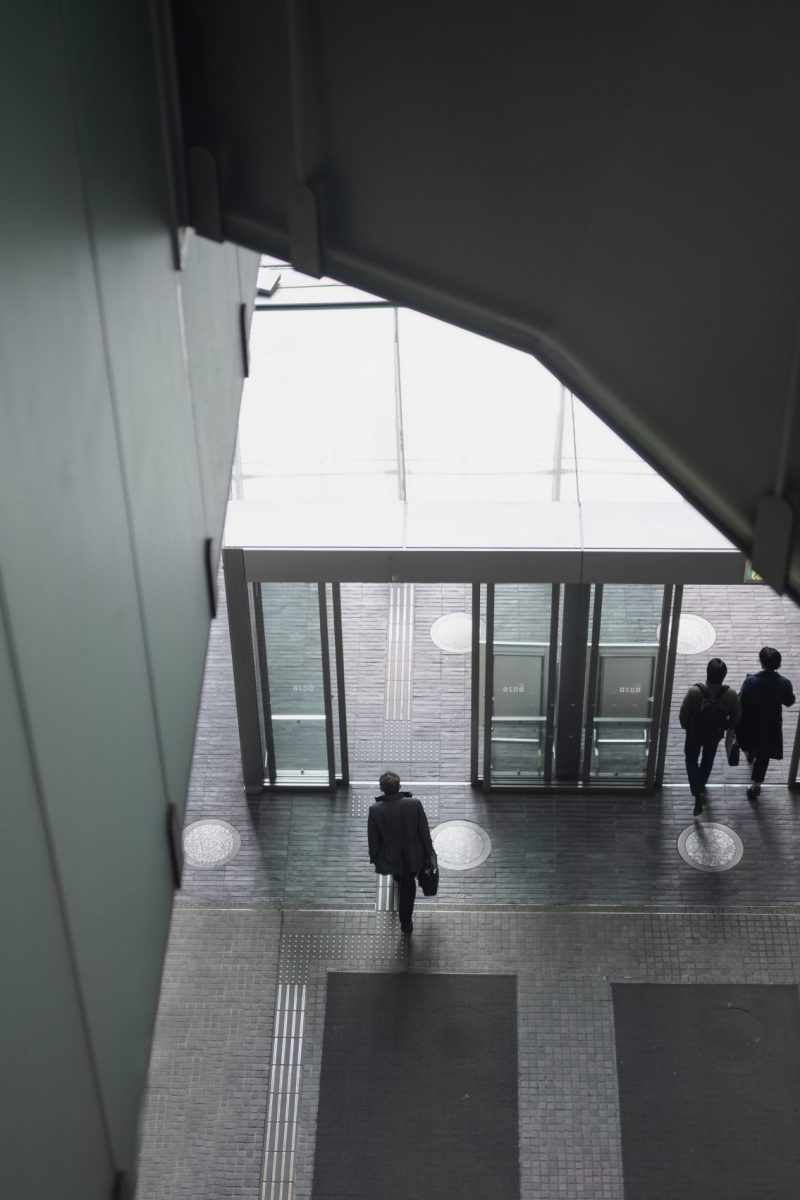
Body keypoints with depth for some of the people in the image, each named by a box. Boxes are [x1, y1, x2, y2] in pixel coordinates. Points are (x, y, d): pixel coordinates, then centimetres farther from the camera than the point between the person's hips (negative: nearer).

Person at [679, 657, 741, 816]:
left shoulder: (694, 692, -33)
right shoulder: (731, 694, -29)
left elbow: (683, 715, -19)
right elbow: (736, 718, -12)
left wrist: (686, 726, 4)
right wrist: (724, 726, 9)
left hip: (695, 733, -2)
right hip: (716, 734, 2)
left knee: (691, 759, 24)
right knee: (708, 758, 30)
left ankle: (698, 793, 9)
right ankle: (701, 784, 54)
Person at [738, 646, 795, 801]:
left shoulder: (751, 681, -27)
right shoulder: (784, 683, -23)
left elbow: (741, 702, -18)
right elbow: (789, 702, -5)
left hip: (751, 723, 0)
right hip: (771, 726, 0)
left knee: (750, 744, 35)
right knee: (763, 756, 17)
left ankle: (750, 755, 65)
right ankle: (755, 786, 20)